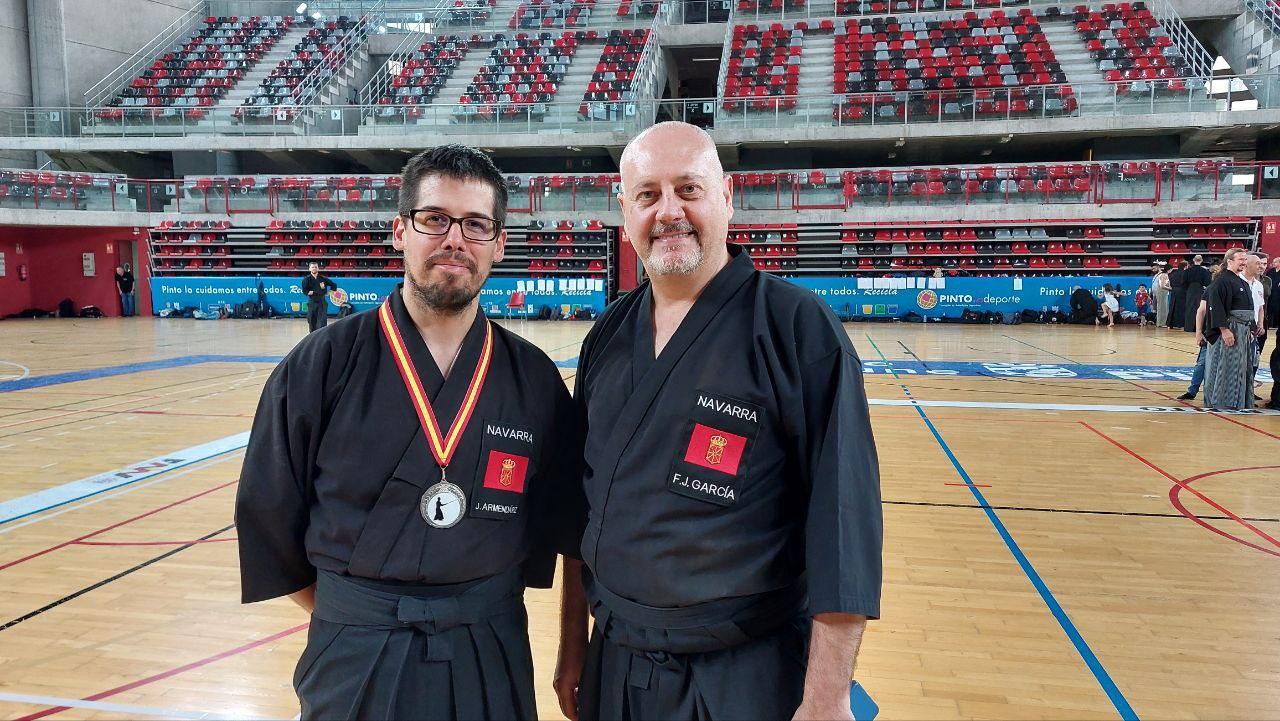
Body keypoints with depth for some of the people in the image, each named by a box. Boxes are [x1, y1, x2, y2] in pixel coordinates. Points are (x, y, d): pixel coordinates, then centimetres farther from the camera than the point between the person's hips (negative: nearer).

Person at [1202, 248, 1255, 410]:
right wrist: (1224, 330, -23)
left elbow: (1249, 308, 23)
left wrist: (1250, 329, 18)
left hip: (1243, 331, 9)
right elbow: (1216, 308, -19)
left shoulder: (1244, 283, 16)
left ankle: (1239, 401, 19)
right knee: (1226, 367, -5)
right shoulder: (1221, 282, -12)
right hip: (1228, 331, -9)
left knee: (1242, 367, 12)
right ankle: (1222, 402, 2)